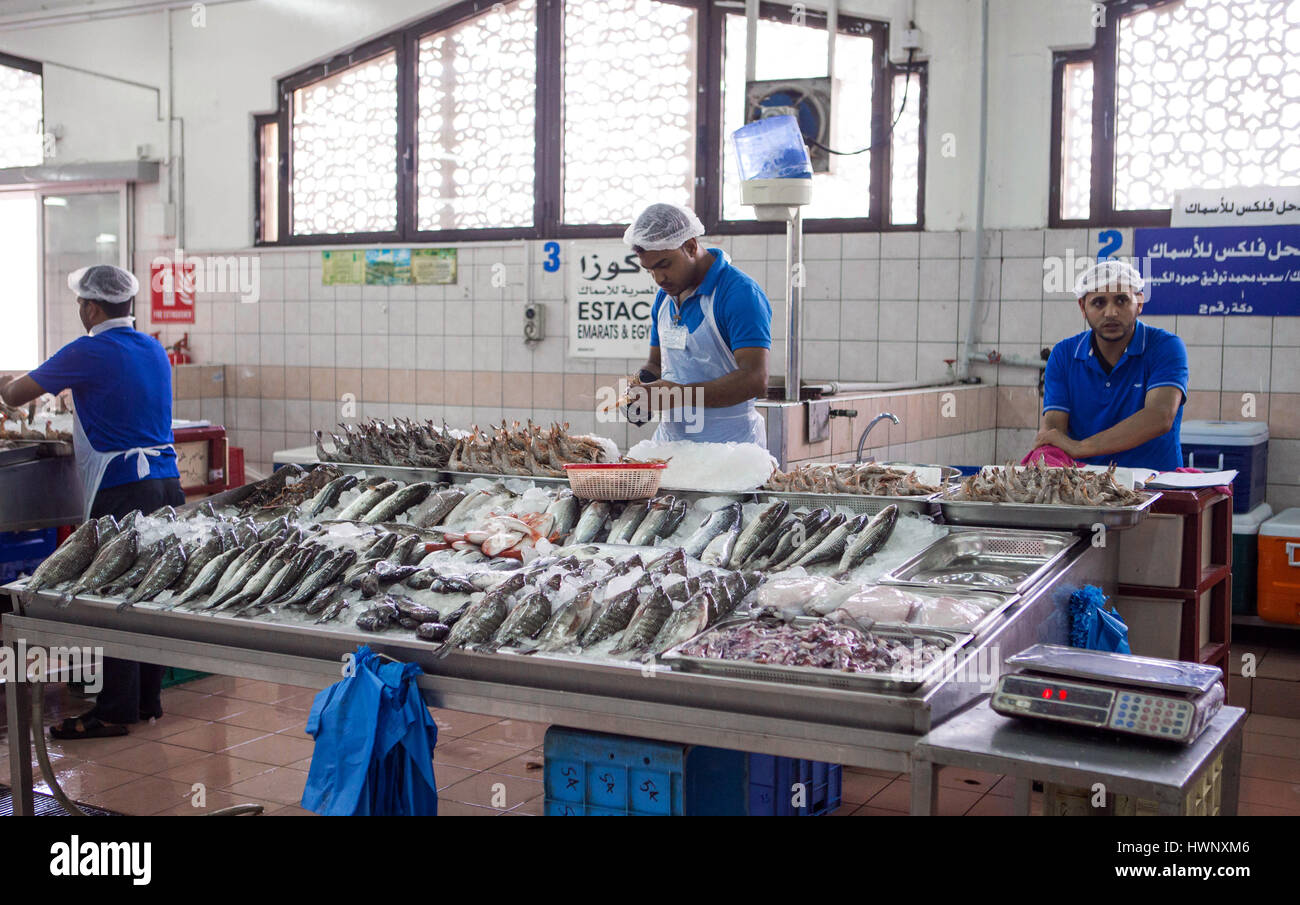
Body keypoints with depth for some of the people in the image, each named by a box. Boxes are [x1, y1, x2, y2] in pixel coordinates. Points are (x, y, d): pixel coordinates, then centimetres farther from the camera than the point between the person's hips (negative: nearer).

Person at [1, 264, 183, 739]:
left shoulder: (87, 353, -10)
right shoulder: (155, 350, 12)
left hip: (122, 491, -7)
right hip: (166, 482, 7)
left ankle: (115, 710, 4)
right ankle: (148, 699, 22)